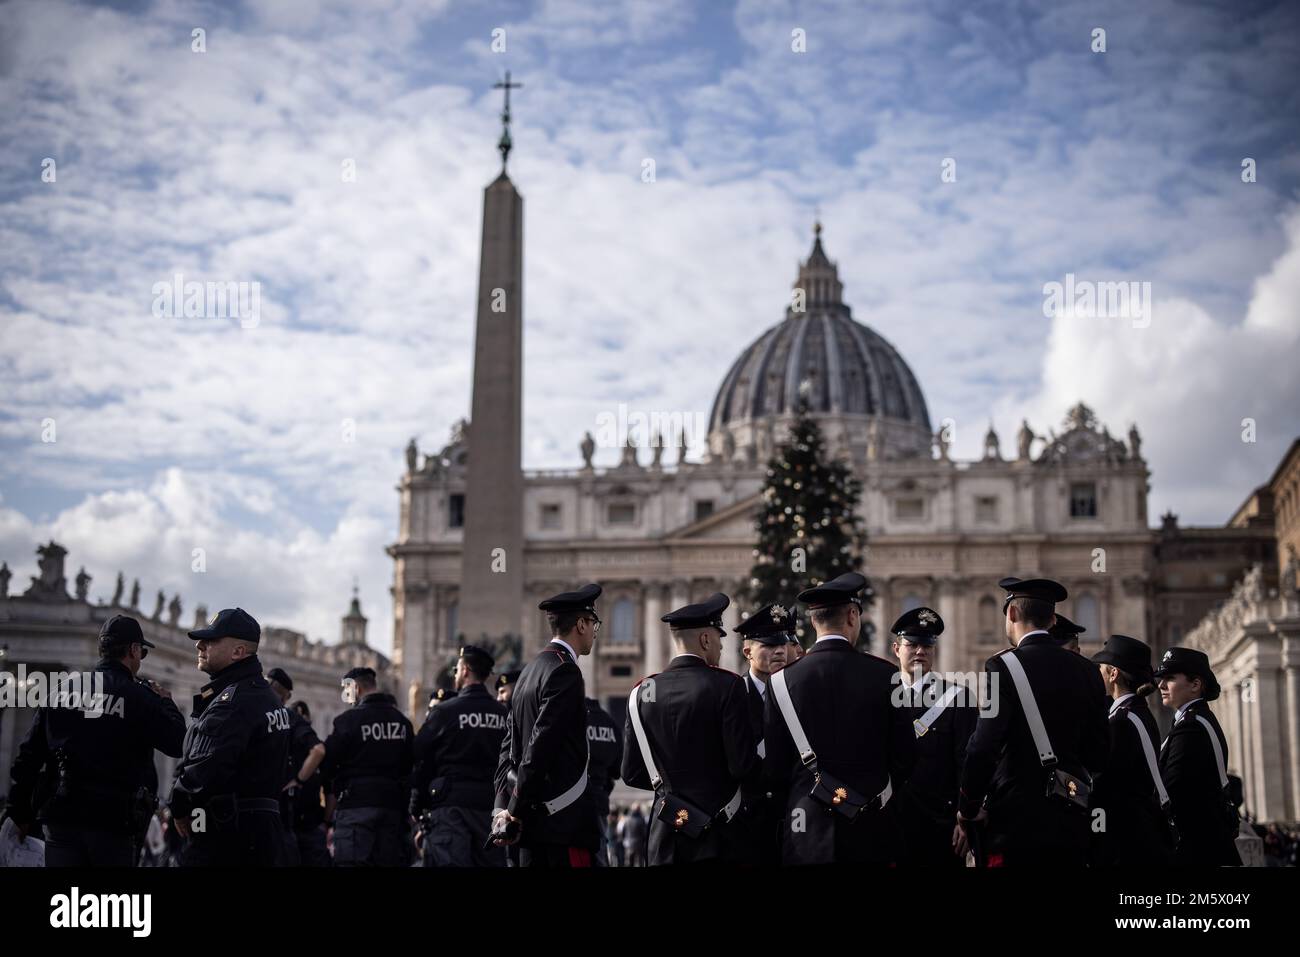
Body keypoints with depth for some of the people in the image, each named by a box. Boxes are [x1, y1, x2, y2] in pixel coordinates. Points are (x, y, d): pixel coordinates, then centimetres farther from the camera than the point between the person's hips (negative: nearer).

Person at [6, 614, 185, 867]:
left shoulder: (62, 691, 8)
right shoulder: (140, 697, -6)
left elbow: (28, 757, 9)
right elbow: (178, 744, -4)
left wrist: (21, 814, 17)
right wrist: (166, 702, 13)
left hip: (61, 819, 4)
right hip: (113, 825, -4)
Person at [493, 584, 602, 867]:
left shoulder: (530, 670, 16)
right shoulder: (565, 671, -12)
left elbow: (509, 746, 14)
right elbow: (541, 745, -18)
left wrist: (502, 807, 10)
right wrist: (515, 811, -13)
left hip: (532, 822, 9)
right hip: (562, 821, -9)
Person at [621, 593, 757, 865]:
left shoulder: (642, 692, 3)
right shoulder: (726, 686, -10)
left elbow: (632, 774, 6)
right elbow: (743, 766, -14)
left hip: (665, 835, 4)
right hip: (718, 836, -4)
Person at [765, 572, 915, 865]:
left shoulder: (782, 682, -4)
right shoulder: (883, 675, -5)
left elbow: (773, 767, -1)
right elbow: (905, 756, 1)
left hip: (807, 832, 0)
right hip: (871, 830, 0)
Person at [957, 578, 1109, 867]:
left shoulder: (1002, 667, -9)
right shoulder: (1087, 671, 9)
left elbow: (983, 748, -15)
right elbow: (1099, 755, 12)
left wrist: (967, 810, -4)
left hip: (1016, 821, -6)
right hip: (1071, 823, 6)